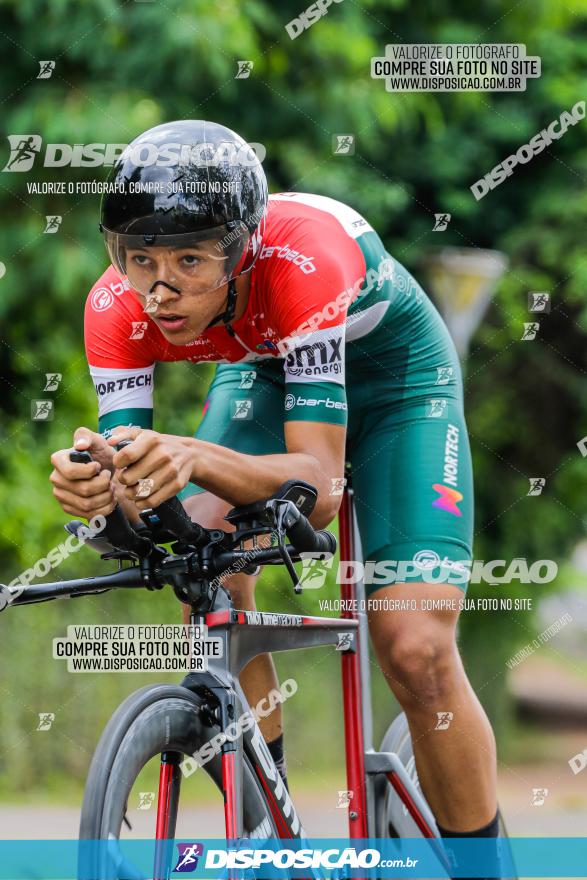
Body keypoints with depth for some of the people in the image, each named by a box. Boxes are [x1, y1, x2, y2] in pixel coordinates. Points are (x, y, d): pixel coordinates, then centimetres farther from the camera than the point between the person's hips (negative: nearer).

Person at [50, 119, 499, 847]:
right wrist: (98, 483, -54)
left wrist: (196, 460, -64)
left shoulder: (302, 259, -41)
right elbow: (141, 504, -31)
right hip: (263, 372, 4)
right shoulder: (118, 307, -28)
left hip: (395, 375, -4)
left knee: (415, 652, -16)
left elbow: (319, 482, -46)